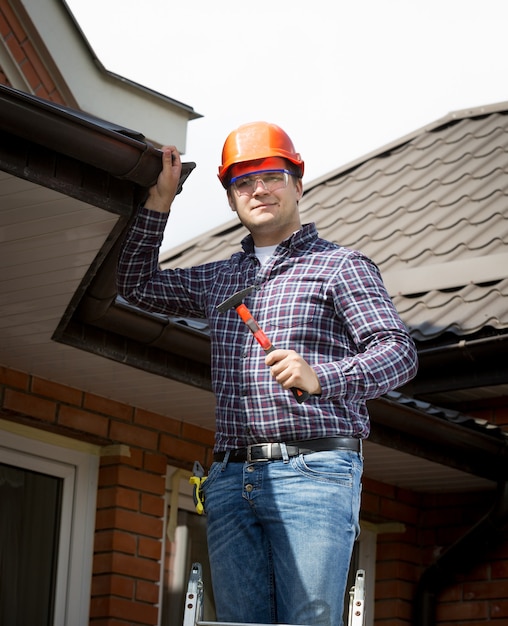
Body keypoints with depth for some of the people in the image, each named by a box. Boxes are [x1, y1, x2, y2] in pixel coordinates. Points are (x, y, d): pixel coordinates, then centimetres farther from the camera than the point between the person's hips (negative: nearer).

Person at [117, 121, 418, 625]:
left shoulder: (340, 265, 6)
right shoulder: (218, 279, 25)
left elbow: (399, 351, -4)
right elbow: (136, 284, 33)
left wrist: (320, 377, -21)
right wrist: (159, 201, 23)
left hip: (313, 471, -5)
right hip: (231, 480, 5)